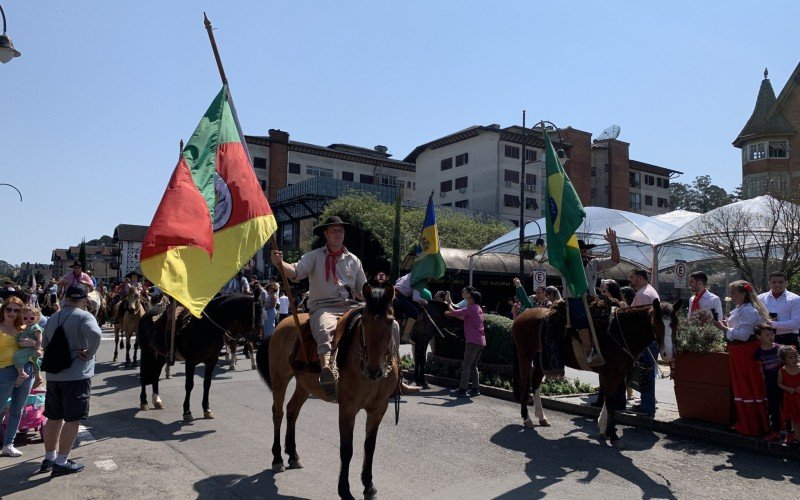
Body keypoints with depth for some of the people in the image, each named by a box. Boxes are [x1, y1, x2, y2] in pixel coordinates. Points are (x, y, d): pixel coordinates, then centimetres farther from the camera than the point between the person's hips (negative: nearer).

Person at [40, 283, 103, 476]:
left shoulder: (53, 318, 10)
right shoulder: (84, 316, -12)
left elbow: (45, 345, 18)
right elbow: (95, 334, -32)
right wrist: (89, 354, -19)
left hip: (53, 375, 7)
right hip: (76, 376, -7)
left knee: (54, 418, 17)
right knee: (72, 420, 1)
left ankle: (49, 458, 27)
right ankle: (61, 462, 5)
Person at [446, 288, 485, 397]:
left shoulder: (471, 309, -11)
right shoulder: (478, 309, 18)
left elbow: (455, 312, -7)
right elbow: (463, 317, 19)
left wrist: (447, 313, 12)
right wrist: (452, 313, 15)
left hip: (473, 342, -9)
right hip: (481, 342, 9)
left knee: (466, 366, -7)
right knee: (473, 366, 15)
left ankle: (462, 390, -7)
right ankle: (475, 389, 16)